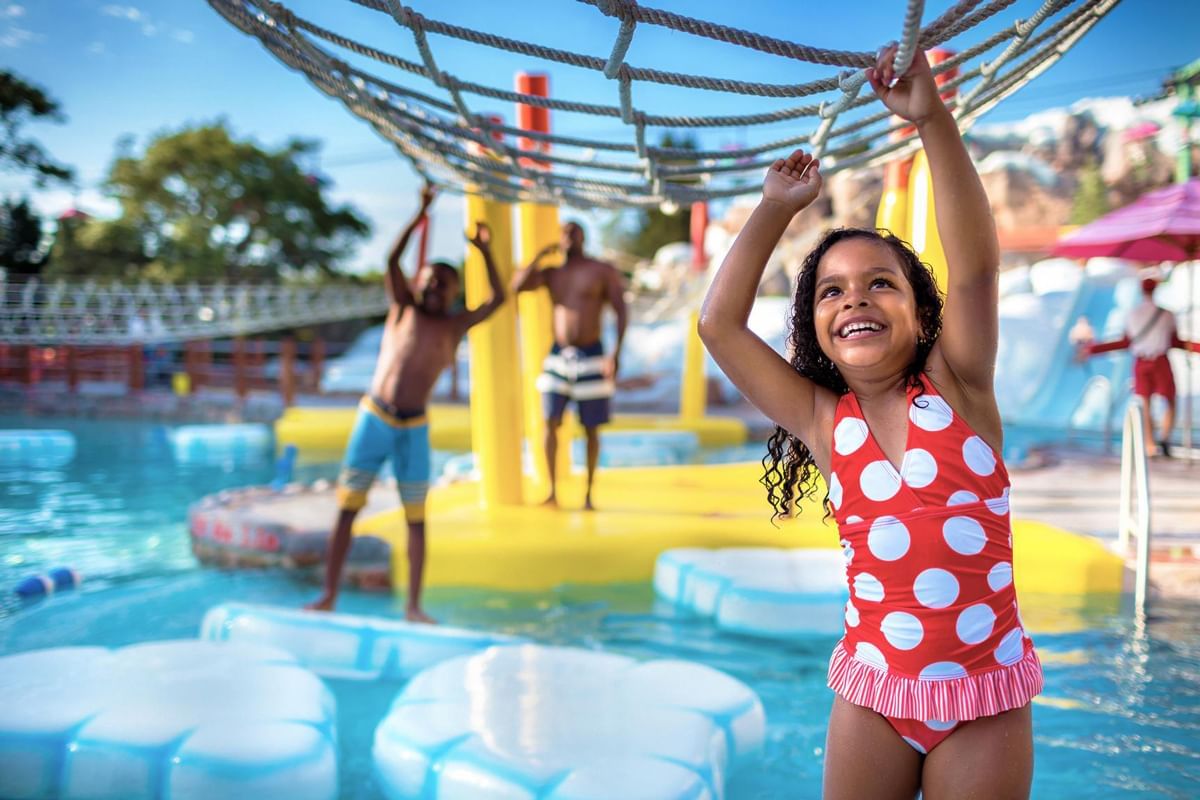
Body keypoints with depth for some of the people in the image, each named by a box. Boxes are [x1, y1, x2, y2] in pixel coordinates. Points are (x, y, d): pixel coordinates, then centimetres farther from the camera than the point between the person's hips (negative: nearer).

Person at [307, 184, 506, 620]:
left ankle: (413, 605, 8)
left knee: (416, 517, 2)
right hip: (373, 418, 0)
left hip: (414, 428, 1)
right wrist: (420, 216, -9)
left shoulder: (455, 325, 9)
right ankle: (329, 595, 9)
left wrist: (484, 252, 3)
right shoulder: (403, 308, 7)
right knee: (347, 507, 1)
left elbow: (497, 299, 3)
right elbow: (392, 261, -5)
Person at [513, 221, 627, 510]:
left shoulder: (603, 271, 2)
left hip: (591, 356, -3)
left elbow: (621, 312, -4)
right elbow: (517, 285, -3)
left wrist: (616, 353, -14)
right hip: (558, 355, 3)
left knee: (591, 429, 2)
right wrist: (540, 256, -2)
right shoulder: (551, 274, 12)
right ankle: (552, 491, 0)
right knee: (550, 423, -6)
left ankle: (588, 494, 12)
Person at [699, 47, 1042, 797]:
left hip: (985, 696, -2)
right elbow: (719, 324, -2)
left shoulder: (957, 389, -5)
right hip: (871, 693, 2)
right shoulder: (822, 420, 0)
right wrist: (777, 208, 0)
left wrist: (934, 120, -25)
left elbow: (976, 269, -19)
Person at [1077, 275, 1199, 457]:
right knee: (1170, 403, 11)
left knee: (1145, 407, 7)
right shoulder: (1166, 314, -4)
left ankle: (1150, 447, 5)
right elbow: (1175, 342, 2)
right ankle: (1164, 438, -7)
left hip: (1140, 364, 2)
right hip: (1161, 362, -2)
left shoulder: (1132, 314, 0)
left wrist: (1094, 349, 8)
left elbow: (1125, 343, 2)